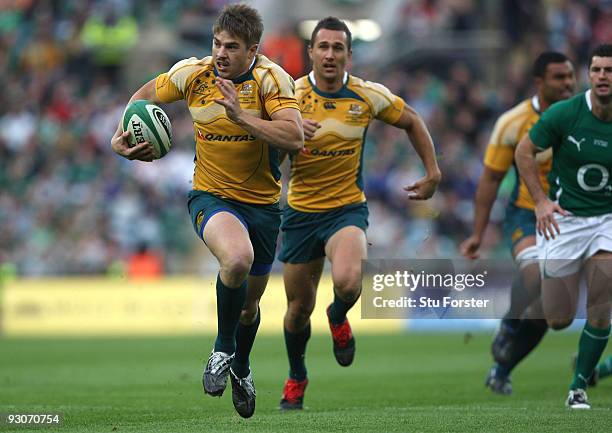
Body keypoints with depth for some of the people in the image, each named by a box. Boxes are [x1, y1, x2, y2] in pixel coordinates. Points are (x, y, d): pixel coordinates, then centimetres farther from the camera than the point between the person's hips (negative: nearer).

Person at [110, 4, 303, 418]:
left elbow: (294, 137, -29)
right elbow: (146, 94, 11)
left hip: (262, 202, 1)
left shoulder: (270, 78, -16)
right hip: (212, 197, -1)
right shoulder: (192, 73, -8)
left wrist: (241, 115, -35)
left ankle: (241, 368, 48)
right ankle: (223, 348, -10)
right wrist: (122, 137, -2)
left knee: (250, 302, 16)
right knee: (237, 257, -34)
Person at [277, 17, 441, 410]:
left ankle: (339, 318, 9)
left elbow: (412, 122, 11)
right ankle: (296, 379, 35)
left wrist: (433, 172, 6)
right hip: (301, 211, 1)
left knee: (348, 281, -29)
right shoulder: (293, 94, -8)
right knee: (299, 307, 7)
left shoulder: (368, 96, -6)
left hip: (347, 208, -1)